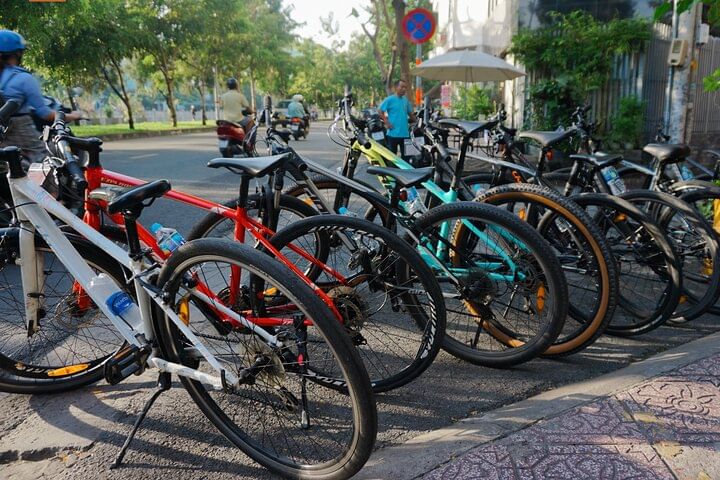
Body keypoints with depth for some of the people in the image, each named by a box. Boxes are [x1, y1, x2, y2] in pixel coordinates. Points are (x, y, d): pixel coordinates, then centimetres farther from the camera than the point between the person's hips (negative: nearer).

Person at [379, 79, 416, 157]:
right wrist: (386, 123, -11)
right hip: (393, 133, -6)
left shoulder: (406, 100, 11)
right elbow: (380, 111, -7)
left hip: (405, 133, 6)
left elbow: (410, 113, 20)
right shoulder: (389, 99, -7)